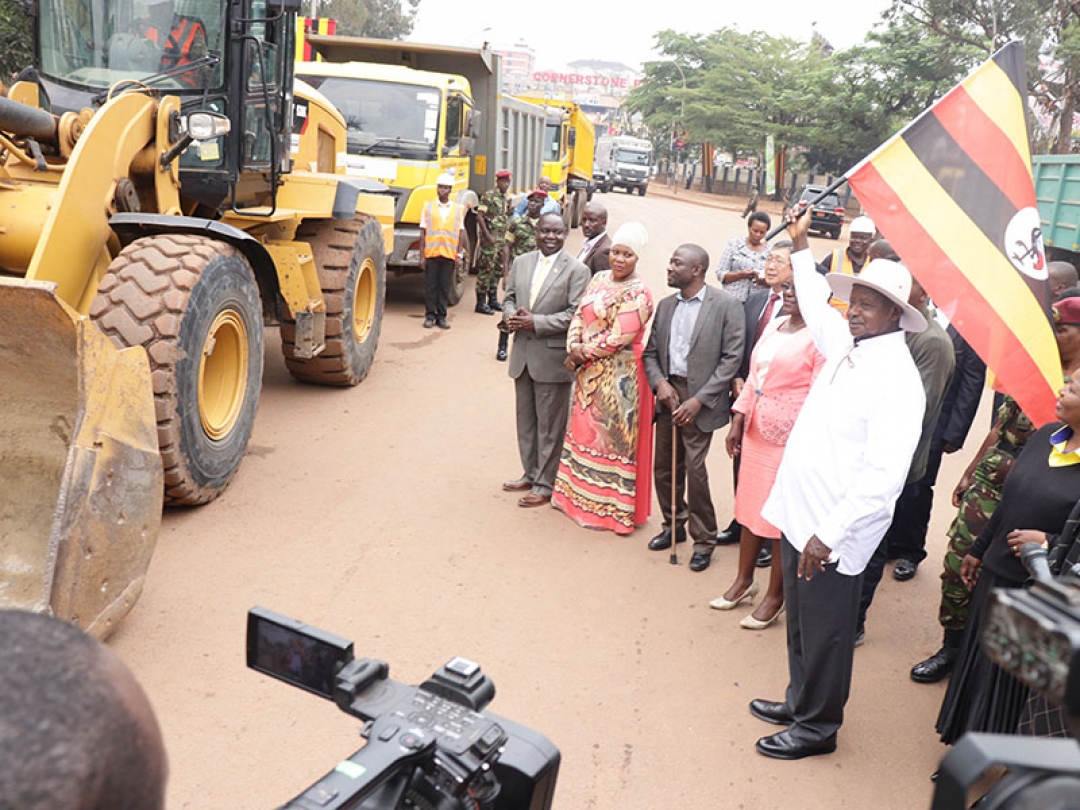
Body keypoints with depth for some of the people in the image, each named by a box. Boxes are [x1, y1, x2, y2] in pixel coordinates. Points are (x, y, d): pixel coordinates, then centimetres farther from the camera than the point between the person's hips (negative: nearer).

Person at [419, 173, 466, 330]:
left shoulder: (459, 209, 8)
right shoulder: (428, 207, 7)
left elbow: (461, 233, 9)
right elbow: (422, 233, 6)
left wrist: (459, 254, 1)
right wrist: (421, 256, 0)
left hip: (449, 254, 0)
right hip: (431, 253, 0)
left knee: (445, 286, 3)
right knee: (430, 286, 2)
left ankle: (441, 316, 10)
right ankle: (430, 315, 10)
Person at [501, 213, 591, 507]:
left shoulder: (577, 270, -9)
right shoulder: (521, 263, 9)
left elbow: (575, 314, -14)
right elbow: (509, 297, 16)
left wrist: (535, 323, -19)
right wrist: (511, 315, -7)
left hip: (553, 358, -6)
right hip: (522, 354, 6)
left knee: (550, 425, 3)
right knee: (525, 419, 17)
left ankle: (545, 485, 13)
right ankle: (530, 474, 32)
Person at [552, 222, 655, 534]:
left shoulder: (638, 294, -15)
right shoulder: (599, 280, 8)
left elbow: (617, 338, -20)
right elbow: (579, 316, 6)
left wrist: (583, 353, -12)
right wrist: (574, 347, -11)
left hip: (619, 377, -7)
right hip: (589, 373, 8)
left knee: (612, 436, 2)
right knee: (585, 430, 17)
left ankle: (612, 507, 14)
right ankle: (580, 495, 32)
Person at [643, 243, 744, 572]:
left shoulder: (726, 305, -8)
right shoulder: (665, 306, 11)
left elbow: (732, 358, -11)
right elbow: (650, 352, 15)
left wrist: (698, 400, -15)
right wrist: (660, 382, -6)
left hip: (699, 399, -6)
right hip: (668, 394, 6)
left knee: (694, 470, -7)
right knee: (663, 467, 10)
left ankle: (703, 541, 10)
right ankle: (674, 526, 31)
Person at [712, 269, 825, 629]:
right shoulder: (773, 326, 10)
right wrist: (737, 422, 10)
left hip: (790, 438, -7)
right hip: (756, 431, 7)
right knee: (750, 506, 16)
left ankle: (775, 596, 17)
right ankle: (743, 580, 31)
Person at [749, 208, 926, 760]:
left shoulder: (898, 380, -20)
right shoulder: (845, 345, 5)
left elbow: (883, 476, -26)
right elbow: (815, 304, 29)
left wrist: (828, 534, -26)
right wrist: (800, 245, 32)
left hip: (835, 531, -8)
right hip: (799, 513, 8)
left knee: (824, 632, 9)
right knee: (801, 622, 23)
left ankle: (816, 727, 28)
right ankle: (799, 701, 42)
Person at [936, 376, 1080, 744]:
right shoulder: (1046, 435, 3)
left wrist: (1048, 543, -22)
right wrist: (979, 549, 19)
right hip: (996, 573, 7)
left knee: (1007, 682, 8)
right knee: (978, 662, 20)